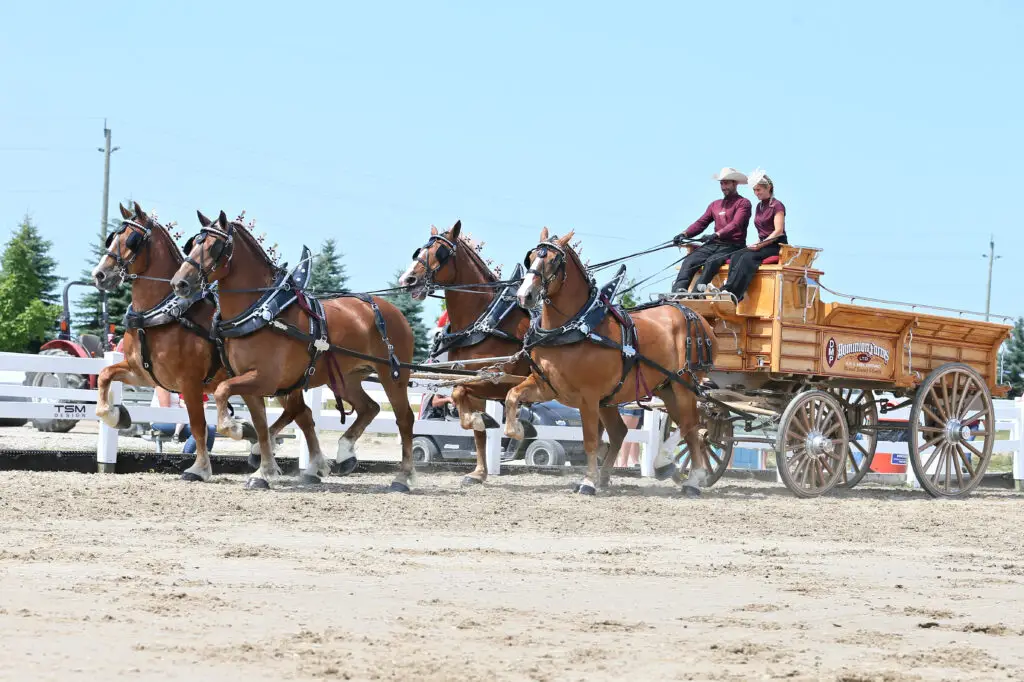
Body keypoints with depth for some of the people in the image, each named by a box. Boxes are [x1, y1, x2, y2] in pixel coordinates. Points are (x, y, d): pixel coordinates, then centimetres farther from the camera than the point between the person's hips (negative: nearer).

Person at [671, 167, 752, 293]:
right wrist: (684, 235, -3)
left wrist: (717, 235, -30)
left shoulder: (743, 203, 1)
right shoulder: (715, 205, 23)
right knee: (689, 261, -20)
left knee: (711, 262, -34)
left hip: (732, 246, -6)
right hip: (713, 245, 6)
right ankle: (677, 293, -36)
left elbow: (736, 225, -15)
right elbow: (701, 223, 16)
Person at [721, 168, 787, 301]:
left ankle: (730, 292, -43)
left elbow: (778, 231, -13)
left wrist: (760, 245, -19)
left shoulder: (777, 206, -5)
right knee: (737, 257, -21)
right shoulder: (759, 206, 19)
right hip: (763, 244, 7)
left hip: (777, 246, -7)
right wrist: (757, 244, 3)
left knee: (748, 257, -32)